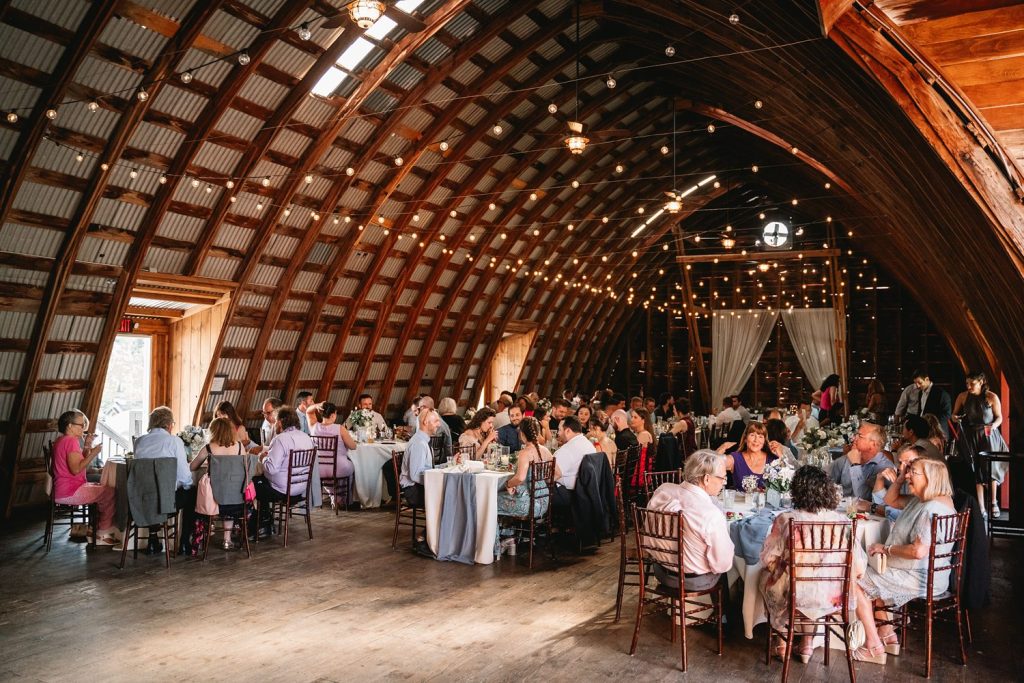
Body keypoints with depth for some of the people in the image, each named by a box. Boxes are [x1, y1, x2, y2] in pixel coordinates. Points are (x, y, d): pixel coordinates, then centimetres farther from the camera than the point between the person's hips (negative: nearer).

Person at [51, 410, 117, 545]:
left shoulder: (61, 441, 16)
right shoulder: (71, 441, -17)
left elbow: (81, 465, 17)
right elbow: (76, 469, -27)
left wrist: (87, 447, 5)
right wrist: (93, 453, -20)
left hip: (61, 491, 11)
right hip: (70, 492, -11)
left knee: (103, 488, 21)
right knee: (110, 492, -7)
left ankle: (96, 530, 20)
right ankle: (103, 532, 7)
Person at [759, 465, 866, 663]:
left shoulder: (786, 520, -17)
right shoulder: (843, 521, -11)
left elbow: (768, 559, -8)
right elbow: (858, 569, -5)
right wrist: (838, 578, 14)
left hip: (793, 597, -2)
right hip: (832, 599, 3)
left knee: (766, 576, 30)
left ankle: (782, 641, 37)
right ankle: (807, 643, 36)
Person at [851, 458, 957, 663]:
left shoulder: (932, 509, -27)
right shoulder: (921, 500, 6)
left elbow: (919, 551, -34)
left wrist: (887, 549, -20)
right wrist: (899, 479, 5)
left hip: (920, 580, -11)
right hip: (921, 576, 11)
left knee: (856, 582, -6)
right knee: (871, 579, 23)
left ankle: (874, 646, 1)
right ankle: (888, 635, 20)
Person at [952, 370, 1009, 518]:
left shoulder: (992, 397, -8)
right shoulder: (962, 397, -1)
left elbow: (999, 417, 0)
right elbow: (955, 414, 10)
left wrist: (994, 425, -19)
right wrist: (956, 418, -12)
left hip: (989, 436, -1)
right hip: (971, 438, 1)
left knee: (991, 469, 0)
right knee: (976, 471, 1)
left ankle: (994, 503, 21)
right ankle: (981, 508, 6)